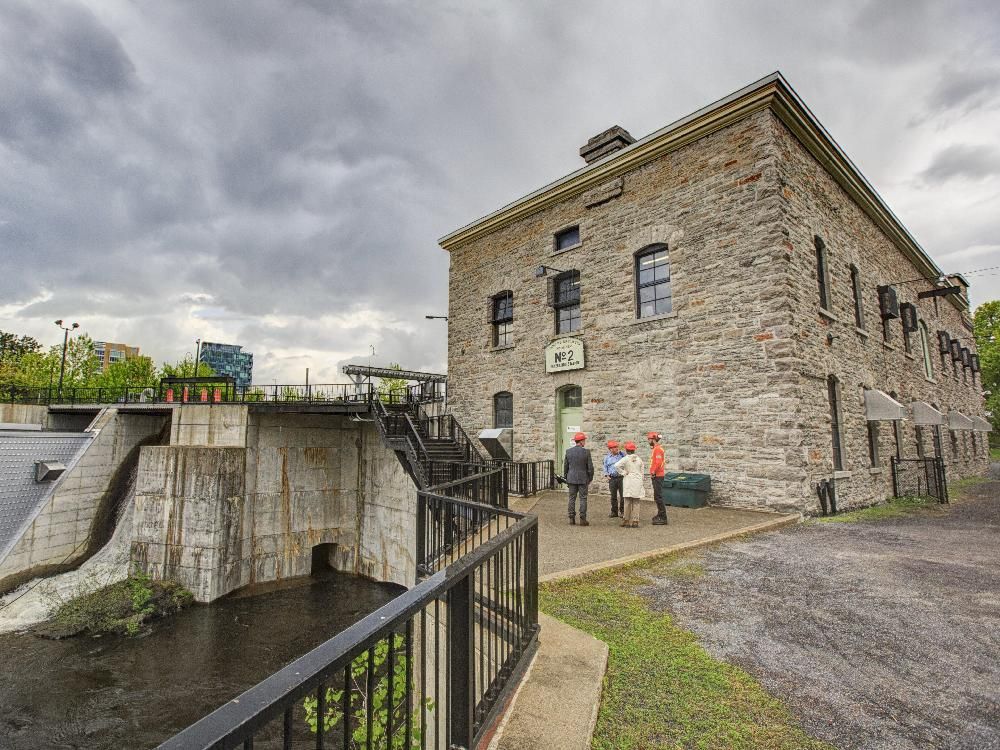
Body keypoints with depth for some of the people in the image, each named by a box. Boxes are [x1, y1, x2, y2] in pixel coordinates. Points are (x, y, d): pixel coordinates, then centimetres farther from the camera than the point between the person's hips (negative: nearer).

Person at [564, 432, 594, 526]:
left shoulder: (568, 451, 1)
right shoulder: (586, 452, -9)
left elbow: (565, 467, 6)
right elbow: (590, 467, -7)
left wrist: (567, 479, 16)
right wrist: (590, 478, 7)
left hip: (571, 479, 3)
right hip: (583, 479, -3)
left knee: (572, 499, 8)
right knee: (583, 499, 3)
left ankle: (572, 518, 10)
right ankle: (582, 519, 4)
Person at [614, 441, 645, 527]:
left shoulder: (626, 459, -7)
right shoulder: (639, 459, 5)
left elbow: (616, 466, -22)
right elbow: (642, 472, 9)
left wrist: (623, 473, -10)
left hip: (628, 482, -3)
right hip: (638, 481, 3)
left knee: (628, 502, 4)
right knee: (636, 503, 6)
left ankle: (626, 521, 9)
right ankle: (635, 522, 7)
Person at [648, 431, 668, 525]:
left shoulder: (658, 449, -16)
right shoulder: (658, 448, 17)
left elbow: (658, 463, -25)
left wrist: (653, 472, -18)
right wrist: (653, 472, 14)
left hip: (657, 476, -11)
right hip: (657, 476, 11)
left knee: (658, 497, -10)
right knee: (657, 497, 18)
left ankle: (663, 518, -9)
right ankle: (660, 514, 28)